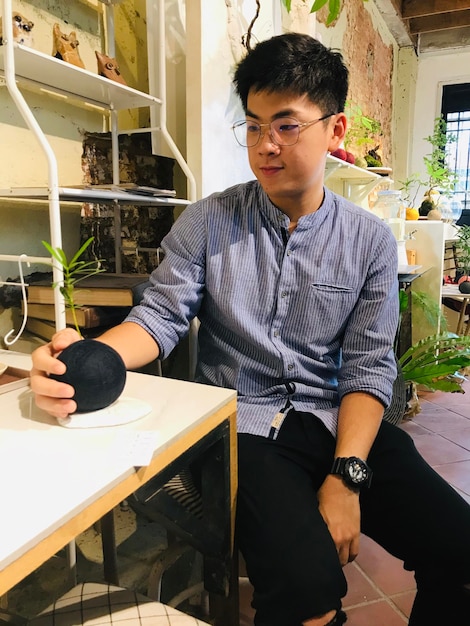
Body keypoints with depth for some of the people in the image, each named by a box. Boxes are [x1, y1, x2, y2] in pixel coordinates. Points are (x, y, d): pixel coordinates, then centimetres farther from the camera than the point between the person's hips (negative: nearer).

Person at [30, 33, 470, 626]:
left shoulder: (370, 241, 3)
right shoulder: (206, 223, 1)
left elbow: (368, 366, -1)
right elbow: (161, 316, -3)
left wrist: (346, 477, -14)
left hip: (339, 422, 3)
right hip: (243, 426, -2)